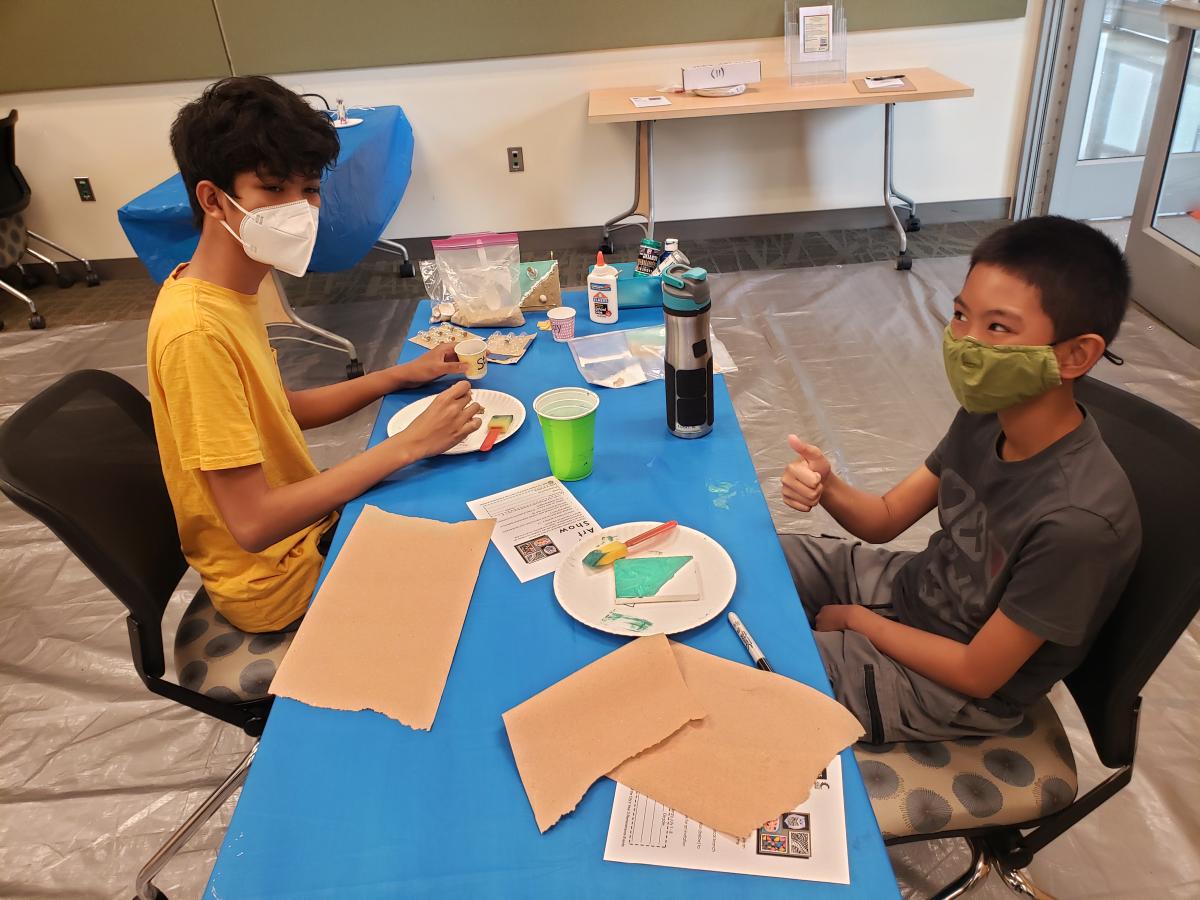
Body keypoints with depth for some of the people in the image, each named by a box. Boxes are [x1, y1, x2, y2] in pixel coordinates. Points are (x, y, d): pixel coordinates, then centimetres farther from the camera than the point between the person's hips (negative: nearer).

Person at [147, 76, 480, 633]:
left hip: (307, 521, 8)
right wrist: (407, 445, -29)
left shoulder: (228, 293, -1)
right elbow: (252, 523, -30)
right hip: (277, 578, -8)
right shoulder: (195, 331, -29)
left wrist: (403, 375, 2)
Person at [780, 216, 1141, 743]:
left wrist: (853, 618, -12)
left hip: (949, 688, -6)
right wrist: (827, 488, -24)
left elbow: (977, 674, -24)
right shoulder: (986, 416, -13)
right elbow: (886, 518, -3)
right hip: (911, 585, 6)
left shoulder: (1079, 518, -35)